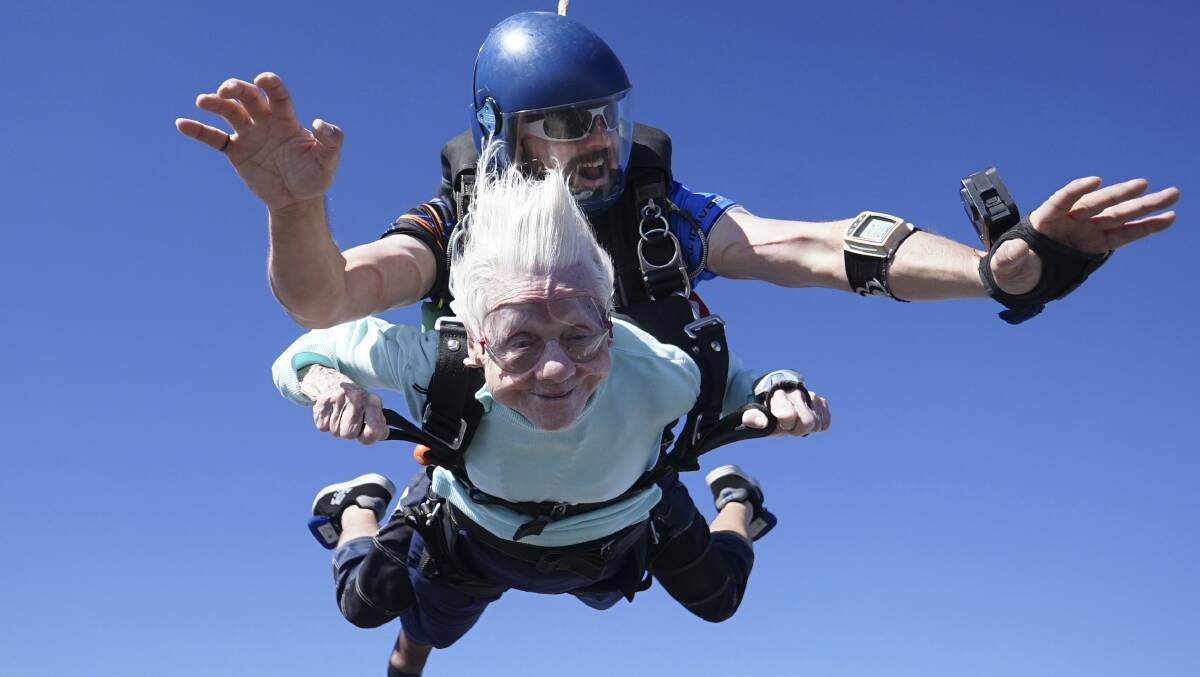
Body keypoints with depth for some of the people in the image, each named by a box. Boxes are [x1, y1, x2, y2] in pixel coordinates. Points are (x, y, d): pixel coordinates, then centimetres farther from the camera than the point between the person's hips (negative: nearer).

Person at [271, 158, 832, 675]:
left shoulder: (655, 371, -44)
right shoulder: (432, 360, -44)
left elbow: (729, 382, -21)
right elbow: (306, 352, -28)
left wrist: (777, 394, -45)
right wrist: (328, 382, -52)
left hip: (620, 537, 1)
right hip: (474, 535, 0)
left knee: (718, 602, 26)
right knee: (365, 606, 24)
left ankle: (735, 501, 59)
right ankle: (361, 507, 57)